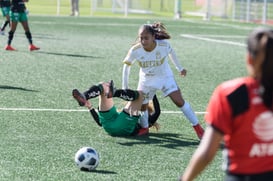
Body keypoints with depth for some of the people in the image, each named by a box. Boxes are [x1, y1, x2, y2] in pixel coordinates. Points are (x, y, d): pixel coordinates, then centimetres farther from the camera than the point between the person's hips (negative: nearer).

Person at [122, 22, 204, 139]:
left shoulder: (164, 45, -28)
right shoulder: (135, 50, -26)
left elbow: (171, 52, -3)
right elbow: (126, 66, -8)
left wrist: (179, 68, 10)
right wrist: (125, 89, -4)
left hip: (165, 77, -2)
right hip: (146, 80, 2)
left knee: (179, 101, -12)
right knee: (141, 104, 2)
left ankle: (197, 128, -4)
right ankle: (144, 128, 29)